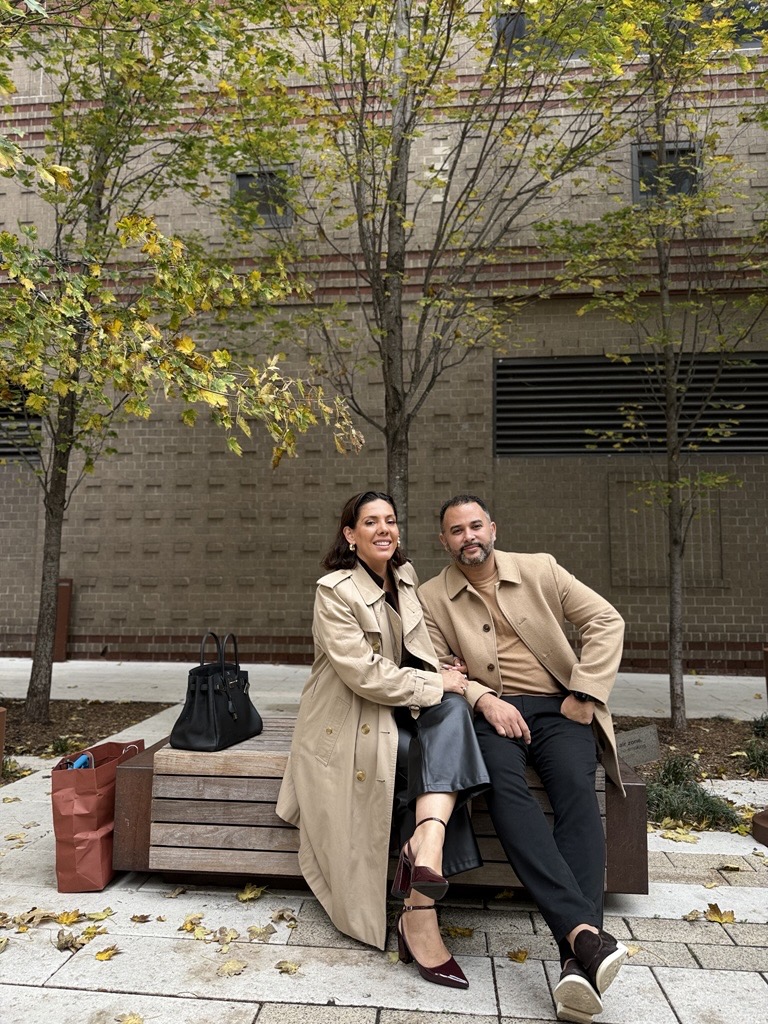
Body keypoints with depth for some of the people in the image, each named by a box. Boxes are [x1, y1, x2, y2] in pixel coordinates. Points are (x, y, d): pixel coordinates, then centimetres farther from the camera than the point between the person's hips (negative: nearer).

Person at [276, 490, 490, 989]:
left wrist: (442, 673, 0)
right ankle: (419, 916, -18)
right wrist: (437, 684, -17)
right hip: (350, 724, -6)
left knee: (453, 708, -24)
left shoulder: (405, 576, 6)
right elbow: (365, 673, -22)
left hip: (400, 710, 6)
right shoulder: (334, 591, -15)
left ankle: (425, 850, -39)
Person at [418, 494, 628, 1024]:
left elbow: (606, 621, 6)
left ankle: (579, 961, -33)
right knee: (504, 783, -33)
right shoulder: (432, 597, 8)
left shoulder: (540, 569, 8)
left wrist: (584, 694, -4)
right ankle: (584, 929, -38)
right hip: (489, 712, 0)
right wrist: (484, 699, -14)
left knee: (578, 789, -28)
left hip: (557, 707, 1)